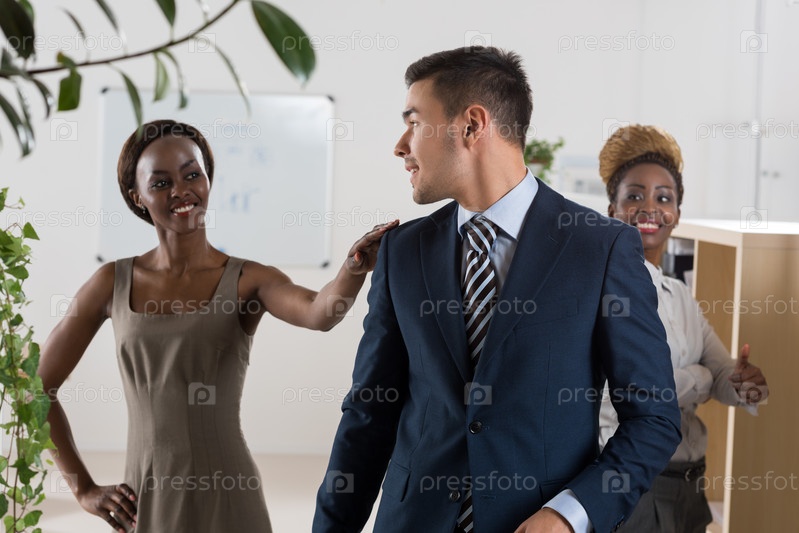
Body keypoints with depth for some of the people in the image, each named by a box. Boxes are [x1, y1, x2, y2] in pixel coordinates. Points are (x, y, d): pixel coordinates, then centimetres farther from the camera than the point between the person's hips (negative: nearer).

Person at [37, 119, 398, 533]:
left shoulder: (249, 281, -4)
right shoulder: (113, 283, 2)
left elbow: (320, 313, -26)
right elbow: (39, 386, 10)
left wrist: (355, 268, -47)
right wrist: (84, 490, 5)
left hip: (228, 500, -2)